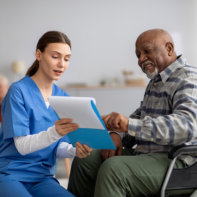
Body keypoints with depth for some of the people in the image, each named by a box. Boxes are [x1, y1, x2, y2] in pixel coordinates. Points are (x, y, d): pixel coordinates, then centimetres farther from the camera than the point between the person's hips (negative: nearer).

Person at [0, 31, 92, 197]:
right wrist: (54, 133, -32)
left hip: (42, 177, 4)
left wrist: (75, 151, -16)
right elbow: (22, 146, -15)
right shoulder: (19, 91, -9)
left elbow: (58, 148, 7)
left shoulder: (63, 97, 8)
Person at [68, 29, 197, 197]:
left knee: (112, 169, -30)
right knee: (84, 161, -1)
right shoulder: (156, 81, 20)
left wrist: (129, 124, -38)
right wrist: (118, 134, 0)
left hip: (171, 162, -9)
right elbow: (139, 116, 25)